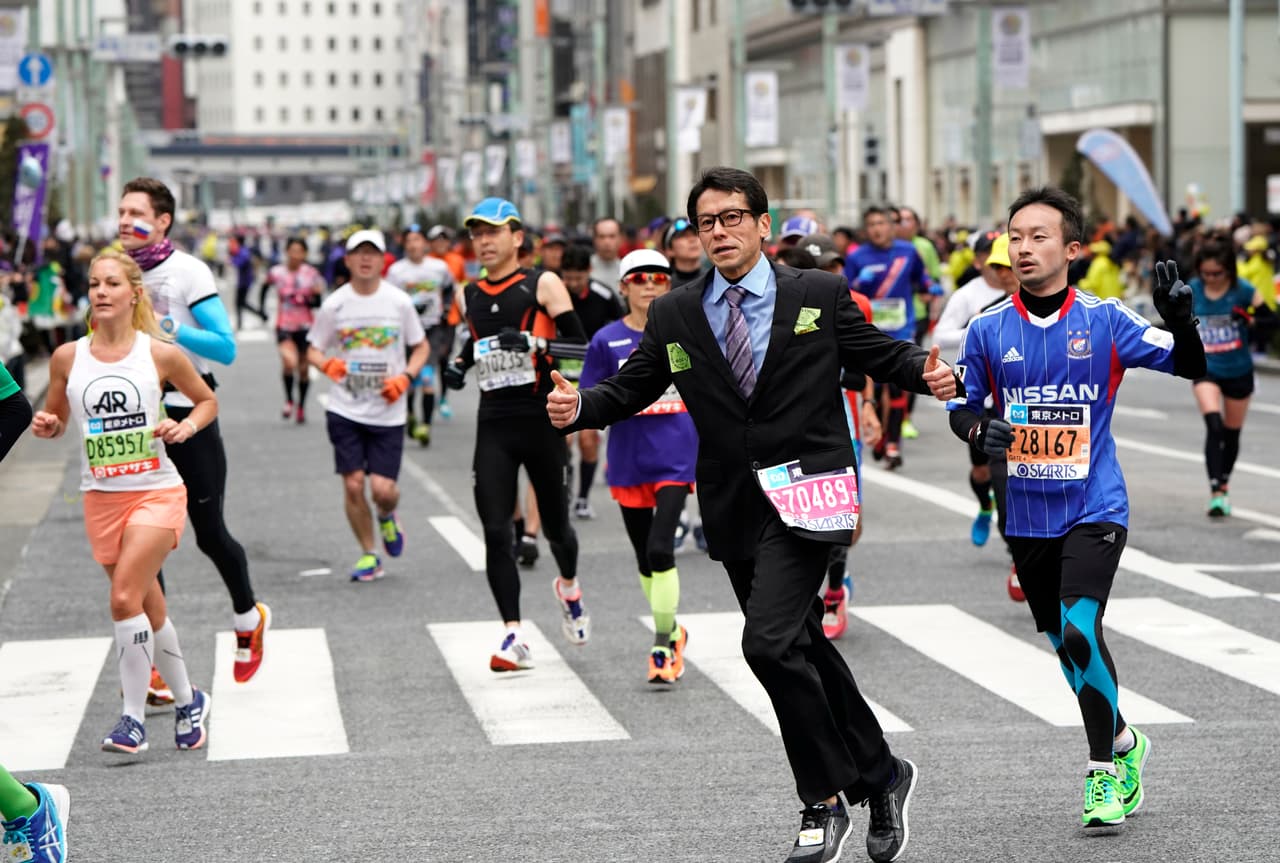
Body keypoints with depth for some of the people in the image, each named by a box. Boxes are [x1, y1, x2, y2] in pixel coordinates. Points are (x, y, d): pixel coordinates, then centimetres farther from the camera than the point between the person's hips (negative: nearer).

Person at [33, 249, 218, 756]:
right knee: (149, 608, 11)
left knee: (125, 600, -18)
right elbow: (56, 418, 13)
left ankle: (134, 718, -9)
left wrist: (186, 426, -10)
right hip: (101, 498, 3)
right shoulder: (67, 358, 1)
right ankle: (188, 701, 30)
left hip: (156, 491, -3)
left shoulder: (160, 353, -5)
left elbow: (207, 400, 9)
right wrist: (46, 426, -9)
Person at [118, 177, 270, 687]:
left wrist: (168, 326, -26)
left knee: (209, 535, 3)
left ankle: (248, 617, 33)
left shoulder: (188, 272, -10)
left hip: (189, 419, -5)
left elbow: (226, 348, -16)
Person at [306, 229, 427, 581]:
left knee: (383, 489, -8)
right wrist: (327, 364, -15)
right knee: (353, 484, -3)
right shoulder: (334, 304, -1)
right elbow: (313, 350, 7)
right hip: (345, 410, 1)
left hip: (388, 412, -1)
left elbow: (421, 347, 10)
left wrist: (405, 377, -8)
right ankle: (368, 555, 16)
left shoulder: (399, 302, -1)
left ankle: (388, 517, 29)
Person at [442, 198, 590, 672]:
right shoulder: (471, 294, 12)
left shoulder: (542, 285, -3)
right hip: (494, 424, 3)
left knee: (555, 526, 10)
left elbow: (580, 344, -9)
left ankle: (568, 587, 43)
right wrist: (460, 362, 12)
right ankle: (513, 635, -8)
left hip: (542, 419, -3)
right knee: (496, 533, -9)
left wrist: (534, 342, -24)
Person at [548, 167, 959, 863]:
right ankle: (878, 775, 32)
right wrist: (578, 407, -13)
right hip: (734, 509, 5)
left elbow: (880, 353, 7)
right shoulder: (674, 316, 7)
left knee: (769, 643, -19)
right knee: (803, 650, 13)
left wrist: (925, 372, -14)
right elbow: (630, 388, 7)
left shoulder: (821, 295, 1)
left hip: (803, 498, -5)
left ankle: (824, 798, -3)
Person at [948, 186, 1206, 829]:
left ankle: (1103, 772, -6)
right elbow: (961, 408, 8)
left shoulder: (1103, 320, -6)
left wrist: (1182, 319, -24)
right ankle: (1124, 743, 39)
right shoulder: (987, 330, -1)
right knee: (1066, 645, 14)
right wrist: (979, 430, -15)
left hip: (1094, 510, -3)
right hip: (1027, 515, 4)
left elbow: (1189, 366, -4)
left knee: (1079, 632, -20)